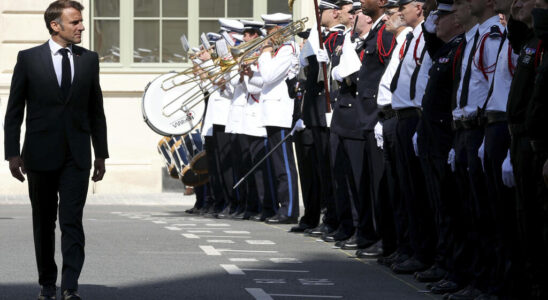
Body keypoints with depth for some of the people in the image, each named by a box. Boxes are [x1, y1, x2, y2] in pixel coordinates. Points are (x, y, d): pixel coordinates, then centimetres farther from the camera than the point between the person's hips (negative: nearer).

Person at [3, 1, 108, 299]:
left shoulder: (89, 59, 7)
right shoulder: (29, 59, 0)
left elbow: (96, 110, 12)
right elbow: (14, 111, 1)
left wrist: (101, 154, 10)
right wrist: (12, 153, -5)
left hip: (77, 155, 1)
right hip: (41, 154, -1)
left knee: (72, 221, -9)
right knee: (44, 223, 9)